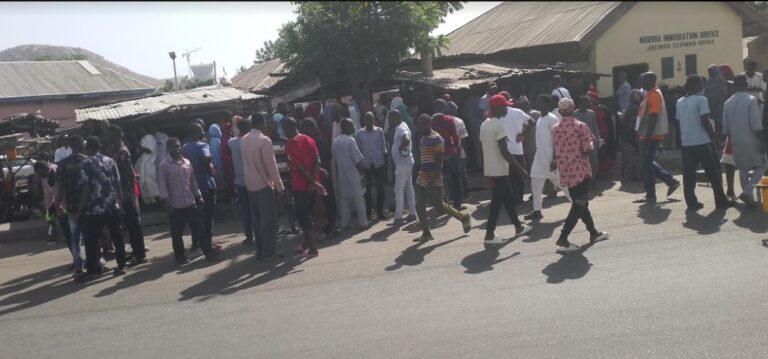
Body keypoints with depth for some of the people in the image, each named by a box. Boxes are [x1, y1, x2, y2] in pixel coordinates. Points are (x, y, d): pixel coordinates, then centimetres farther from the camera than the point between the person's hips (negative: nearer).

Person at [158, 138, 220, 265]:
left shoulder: (187, 162, 8)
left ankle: (208, 252, 5)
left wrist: (199, 196, 10)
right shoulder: (164, 166, -6)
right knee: (177, 233, 6)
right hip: (175, 205, -3)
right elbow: (163, 185, -9)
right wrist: (166, 202, -16)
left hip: (191, 203, 4)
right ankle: (180, 256, 17)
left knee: (199, 228, 4)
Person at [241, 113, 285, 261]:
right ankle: (268, 252, 1)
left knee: (257, 220, 12)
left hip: (250, 185, 7)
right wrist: (279, 186, -11)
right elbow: (271, 165, -15)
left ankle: (260, 251, 16)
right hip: (264, 185, -7)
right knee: (269, 220, -1)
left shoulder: (244, 140, 8)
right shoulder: (264, 140, -15)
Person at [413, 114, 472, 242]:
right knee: (419, 206, 1)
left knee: (440, 206, -1)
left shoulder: (436, 138, -13)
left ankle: (464, 218, 19)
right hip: (422, 179, 8)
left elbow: (439, 161, -18)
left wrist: (432, 180, -23)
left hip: (434, 180, -8)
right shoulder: (422, 139, 14)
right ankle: (426, 233, 9)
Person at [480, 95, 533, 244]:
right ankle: (490, 234, -1)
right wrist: (520, 169, -17)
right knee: (497, 202, -4)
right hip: (500, 170, -9)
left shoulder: (484, 125, 11)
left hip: (490, 169, 9)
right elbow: (504, 152, -22)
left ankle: (518, 227, 29)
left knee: (508, 198, 18)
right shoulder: (499, 125, -17)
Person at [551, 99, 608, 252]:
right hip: (580, 170, -6)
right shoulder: (581, 126, -10)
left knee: (579, 203, 18)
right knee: (579, 205, -3)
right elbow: (587, 150, -13)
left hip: (565, 172, 6)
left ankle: (593, 232, 30)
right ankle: (563, 239, -12)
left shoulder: (555, 129, 5)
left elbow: (556, 151, 7)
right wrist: (592, 141, 6)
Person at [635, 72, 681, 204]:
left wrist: (648, 136, -25)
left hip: (650, 136, -10)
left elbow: (653, 117, -22)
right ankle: (671, 181, 21)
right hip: (648, 135, 10)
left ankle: (651, 196, 2)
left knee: (647, 165, -4)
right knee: (648, 163, 17)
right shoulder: (651, 94, 16)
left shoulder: (654, 95, -15)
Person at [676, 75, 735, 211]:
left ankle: (691, 202, 3)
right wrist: (714, 136, -5)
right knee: (713, 173, 5)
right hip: (702, 142, -5)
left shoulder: (680, 102, 9)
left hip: (686, 143, 5)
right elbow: (705, 121, -14)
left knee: (689, 175, 5)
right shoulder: (701, 100, -9)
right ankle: (721, 200, 11)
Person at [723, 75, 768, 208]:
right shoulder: (751, 100, -11)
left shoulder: (728, 103, 7)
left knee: (743, 170, 12)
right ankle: (747, 192, -11)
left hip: (736, 142, 5)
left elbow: (725, 127, 9)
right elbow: (756, 125, -16)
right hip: (751, 141, -5)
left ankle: (749, 199, 15)